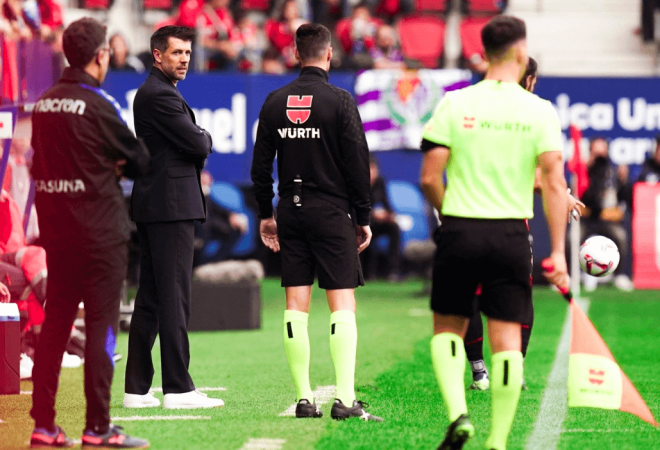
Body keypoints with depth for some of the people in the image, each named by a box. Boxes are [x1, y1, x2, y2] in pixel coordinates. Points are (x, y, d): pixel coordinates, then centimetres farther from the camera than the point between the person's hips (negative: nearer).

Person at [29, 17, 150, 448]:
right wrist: (119, 165, 16)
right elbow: (140, 161, -5)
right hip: (100, 230, -6)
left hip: (55, 227, 7)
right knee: (101, 324, -2)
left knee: (55, 321, 10)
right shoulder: (98, 105, -13)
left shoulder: (44, 103, 7)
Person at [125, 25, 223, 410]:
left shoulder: (152, 92, 20)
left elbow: (192, 147, 23)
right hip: (172, 207, -11)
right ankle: (178, 388, -8)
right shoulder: (161, 95, -14)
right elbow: (198, 145, -16)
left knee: (150, 299, 10)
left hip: (154, 207, 11)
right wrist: (205, 138, 5)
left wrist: (197, 144, 3)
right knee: (174, 298, -9)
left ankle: (138, 389, 12)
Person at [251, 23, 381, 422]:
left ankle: (304, 398, 5)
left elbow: (261, 165, 8)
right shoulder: (339, 101, -7)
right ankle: (345, 399, -10)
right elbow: (358, 164, -7)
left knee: (296, 306, 5)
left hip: (291, 210, 4)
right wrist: (363, 218, 1)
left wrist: (266, 215, 17)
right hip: (332, 212, -4)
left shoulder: (275, 103, 5)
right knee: (343, 303, -3)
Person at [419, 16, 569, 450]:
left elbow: (430, 177, -4)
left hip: (459, 230, 0)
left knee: (447, 328, 15)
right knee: (507, 339, 5)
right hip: (512, 233, 0)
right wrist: (558, 252, -4)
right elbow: (554, 183, -7)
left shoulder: (454, 104, -2)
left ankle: (457, 413, -6)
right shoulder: (539, 111, -2)